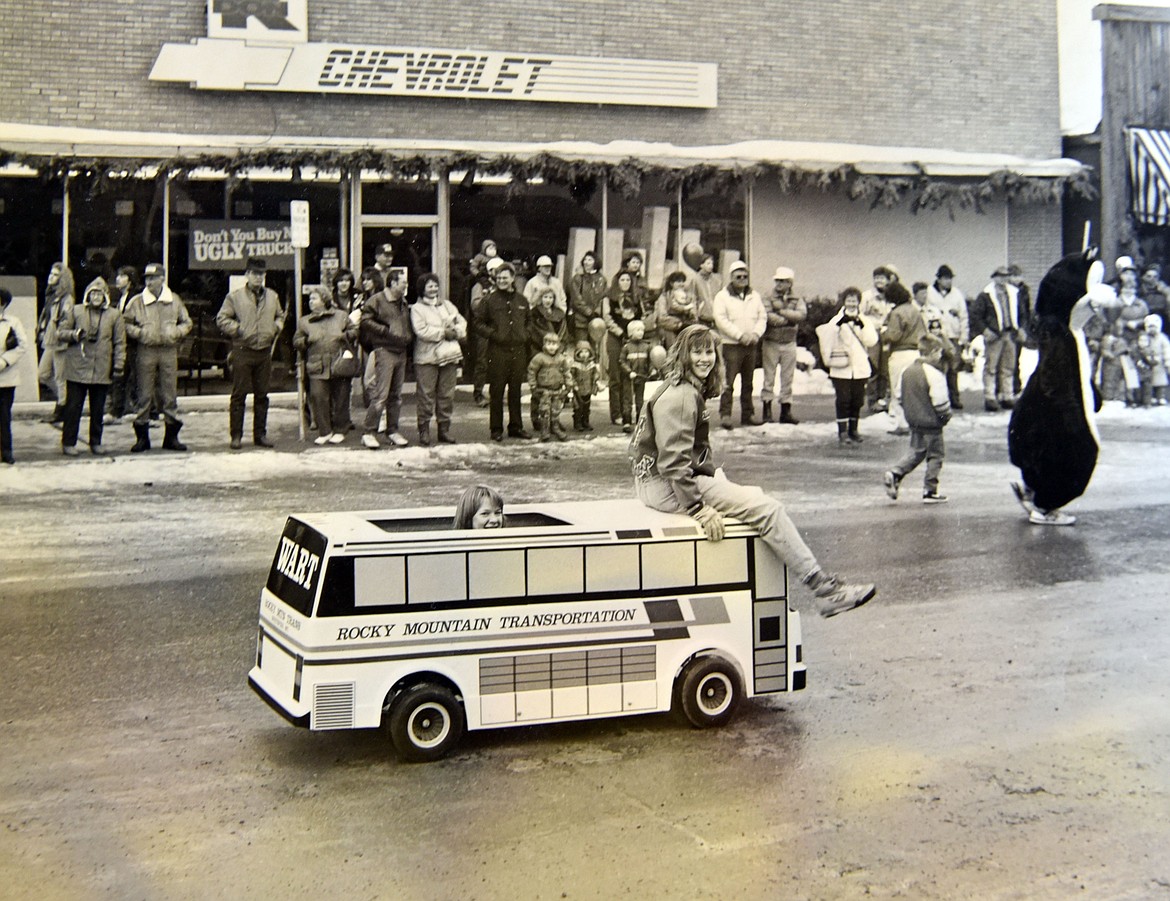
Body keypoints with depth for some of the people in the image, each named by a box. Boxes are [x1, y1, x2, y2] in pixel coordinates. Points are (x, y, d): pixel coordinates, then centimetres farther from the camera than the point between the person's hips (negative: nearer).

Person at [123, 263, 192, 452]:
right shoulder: (137, 301, 2)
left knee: (170, 394, 5)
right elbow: (125, 324, 5)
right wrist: (140, 333, -11)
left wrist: (176, 332, -4)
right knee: (144, 394, 0)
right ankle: (142, 437, 8)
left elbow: (187, 323, 14)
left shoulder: (174, 300, 7)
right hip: (146, 351, -1)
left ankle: (171, 435, 14)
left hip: (169, 351, 1)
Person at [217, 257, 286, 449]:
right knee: (239, 394, -3)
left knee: (262, 395, 8)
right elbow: (222, 318, 0)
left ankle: (260, 434, 16)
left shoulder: (272, 296, 13)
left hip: (265, 352, 4)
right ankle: (236, 435, 2)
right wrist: (238, 329, -12)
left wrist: (276, 327, 7)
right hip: (243, 352, -4)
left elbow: (280, 316, 27)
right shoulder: (235, 297, 0)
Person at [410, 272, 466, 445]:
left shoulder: (447, 305, 18)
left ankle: (444, 430, 16)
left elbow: (462, 322, 12)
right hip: (427, 358, -5)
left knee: (447, 395, 7)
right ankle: (424, 431, 2)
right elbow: (421, 331, -14)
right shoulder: (417, 308, -1)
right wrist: (444, 333, -12)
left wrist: (455, 331, -9)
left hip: (450, 356, 5)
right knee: (426, 395, -5)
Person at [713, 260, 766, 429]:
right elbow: (721, 320, -11)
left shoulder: (754, 296, 14)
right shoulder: (722, 296, -2)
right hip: (731, 345, -5)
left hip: (751, 345, 5)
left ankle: (748, 413, 18)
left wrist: (756, 334, -7)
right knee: (728, 382, -9)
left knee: (748, 382, 11)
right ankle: (725, 414, -7)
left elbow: (762, 317, 12)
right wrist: (740, 335, -16)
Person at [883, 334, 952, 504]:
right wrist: (946, 416, -4)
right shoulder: (934, 374, -19)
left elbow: (899, 394, 10)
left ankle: (895, 474, 1)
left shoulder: (907, 370, 4)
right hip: (931, 422, -7)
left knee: (916, 451, 20)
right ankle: (930, 491, 9)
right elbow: (940, 400, -21)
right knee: (935, 455, 6)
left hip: (913, 420, 7)